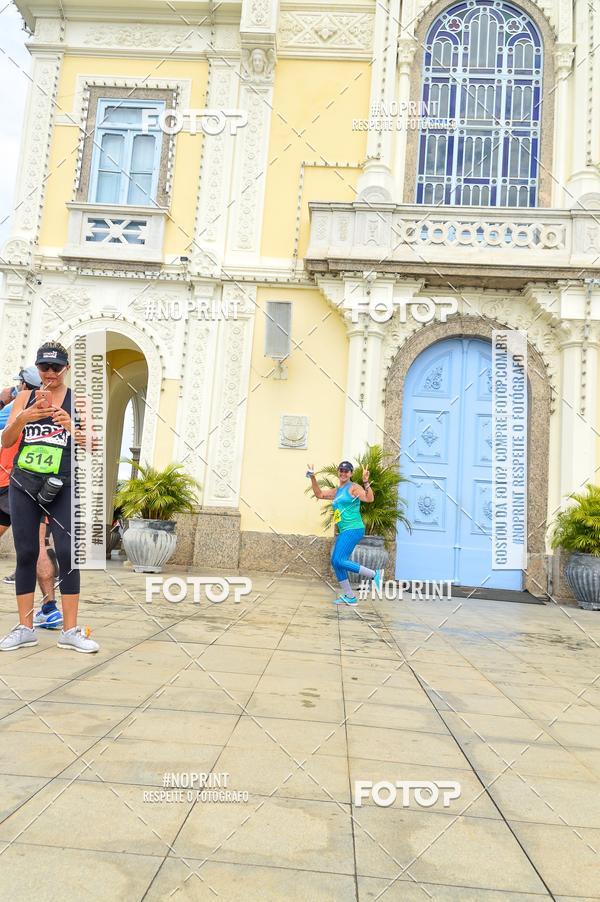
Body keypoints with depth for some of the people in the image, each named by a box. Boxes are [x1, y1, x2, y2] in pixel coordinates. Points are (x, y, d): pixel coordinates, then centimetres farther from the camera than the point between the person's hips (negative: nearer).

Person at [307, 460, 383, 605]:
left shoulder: (353, 487, -5)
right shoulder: (336, 491, 18)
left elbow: (369, 499, -18)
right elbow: (319, 494, 20)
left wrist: (366, 482, -29)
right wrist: (312, 478, 12)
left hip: (353, 530, -9)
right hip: (343, 532, 9)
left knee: (339, 561, -17)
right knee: (335, 562, 7)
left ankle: (374, 575, -8)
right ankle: (349, 597, 14)